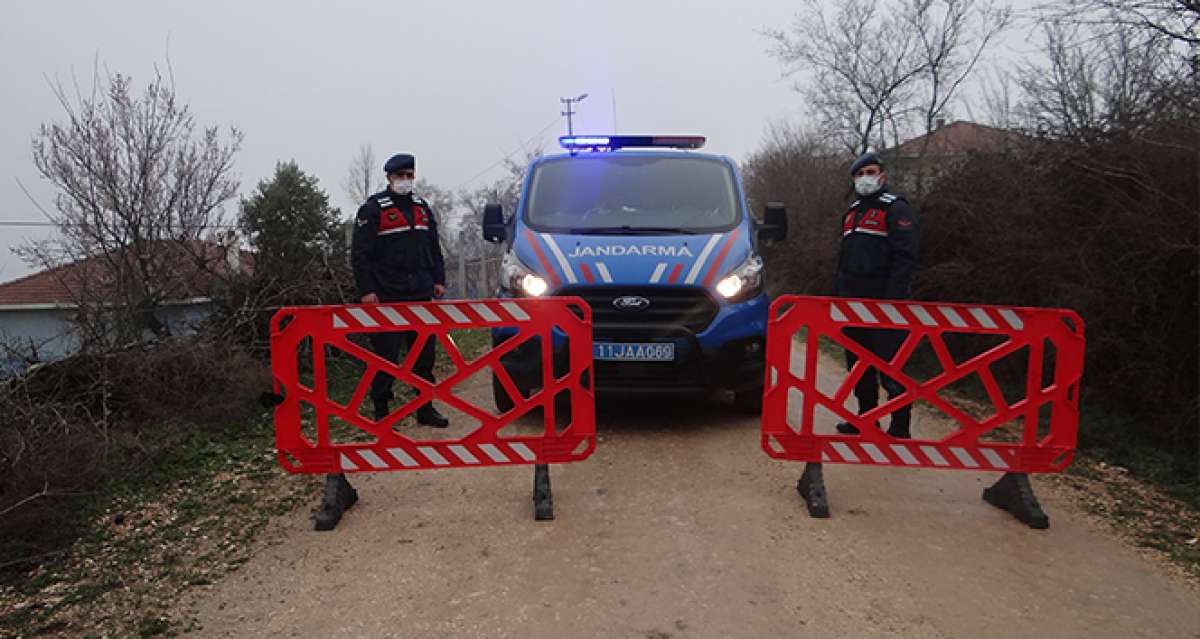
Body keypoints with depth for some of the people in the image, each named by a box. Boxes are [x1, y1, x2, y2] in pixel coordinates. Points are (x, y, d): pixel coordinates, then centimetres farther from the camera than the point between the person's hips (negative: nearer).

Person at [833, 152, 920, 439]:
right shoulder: (852, 212, 21)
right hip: (852, 304, 8)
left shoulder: (896, 209, -5)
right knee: (858, 365, 12)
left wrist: (892, 301, -23)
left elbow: (904, 259, -14)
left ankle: (900, 428, 0)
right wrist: (837, 295, 17)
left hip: (882, 303, -8)